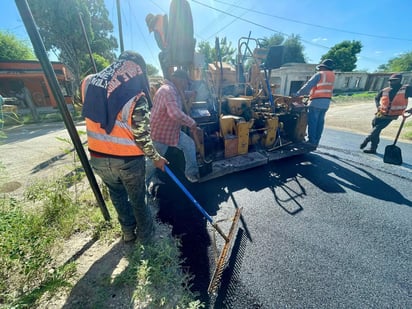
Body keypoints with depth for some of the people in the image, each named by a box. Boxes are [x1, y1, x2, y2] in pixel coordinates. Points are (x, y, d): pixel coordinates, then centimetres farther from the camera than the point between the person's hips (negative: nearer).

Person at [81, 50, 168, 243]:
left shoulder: (88, 83, -2)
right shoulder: (136, 97, -20)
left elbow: (93, 114, 13)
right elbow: (142, 137, -18)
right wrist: (156, 158, -4)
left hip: (98, 157, 5)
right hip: (127, 160, -5)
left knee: (117, 195, 24)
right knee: (137, 198, 17)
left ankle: (128, 232, 44)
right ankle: (145, 234, 40)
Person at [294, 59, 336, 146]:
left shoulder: (319, 74, -6)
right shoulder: (332, 76, 16)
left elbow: (308, 85, -12)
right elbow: (323, 88, 14)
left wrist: (298, 94, -6)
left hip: (316, 102, -7)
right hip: (326, 103, 8)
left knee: (312, 122, -4)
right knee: (320, 122, 8)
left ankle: (311, 142, -3)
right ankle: (316, 142, 13)